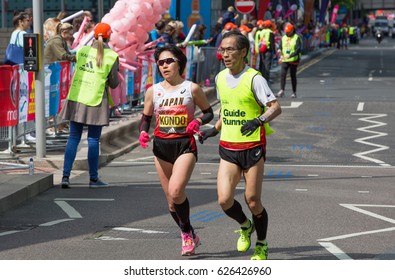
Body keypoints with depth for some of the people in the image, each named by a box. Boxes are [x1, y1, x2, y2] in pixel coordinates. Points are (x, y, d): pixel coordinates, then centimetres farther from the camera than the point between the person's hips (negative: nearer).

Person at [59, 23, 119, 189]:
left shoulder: (82, 51, 5)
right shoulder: (112, 56, -6)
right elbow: (114, 83, -3)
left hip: (77, 98, 3)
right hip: (96, 101, -3)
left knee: (73, 138, 8)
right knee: (93, 139, 4)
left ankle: (65, 175, 1)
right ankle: (93, 179, 10)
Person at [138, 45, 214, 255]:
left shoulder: (192, 89, -2)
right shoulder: (153, 91, 6)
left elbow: (209, 112, 8)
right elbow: (146, 117, 16)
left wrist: (198, 121, -13)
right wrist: (143, 132, -5)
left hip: (185, 145, -4)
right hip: (161, 146, 4)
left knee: (175, 191, -22)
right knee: (171, 198, 7)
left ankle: (187, 233, -1)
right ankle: (188, 235, 28)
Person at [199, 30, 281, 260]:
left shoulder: (254, 78, -11)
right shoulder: (220, 78, 8)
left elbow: (276, 107, -17)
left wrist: (258, 120, -33)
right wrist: (215, 130, 16)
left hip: (253, 147, -5)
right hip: (228, 148, 5)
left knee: (252, 201, -1)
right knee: (224, 200, -8)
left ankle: (262, 246, 21)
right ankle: (246, 227, 24)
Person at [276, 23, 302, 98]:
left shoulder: (297, 38, -4)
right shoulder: (283, 38, 11)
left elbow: (298, 49, -12)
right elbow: (280, 47, 11)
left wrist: (290, 55, -25)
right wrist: (280, 55, -10)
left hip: (293, 60, -3)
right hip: (284, 60, 3)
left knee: (293, 75, 4)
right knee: (283, 74, -12)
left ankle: (294, 92, 14)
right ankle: (282, 90, -14)